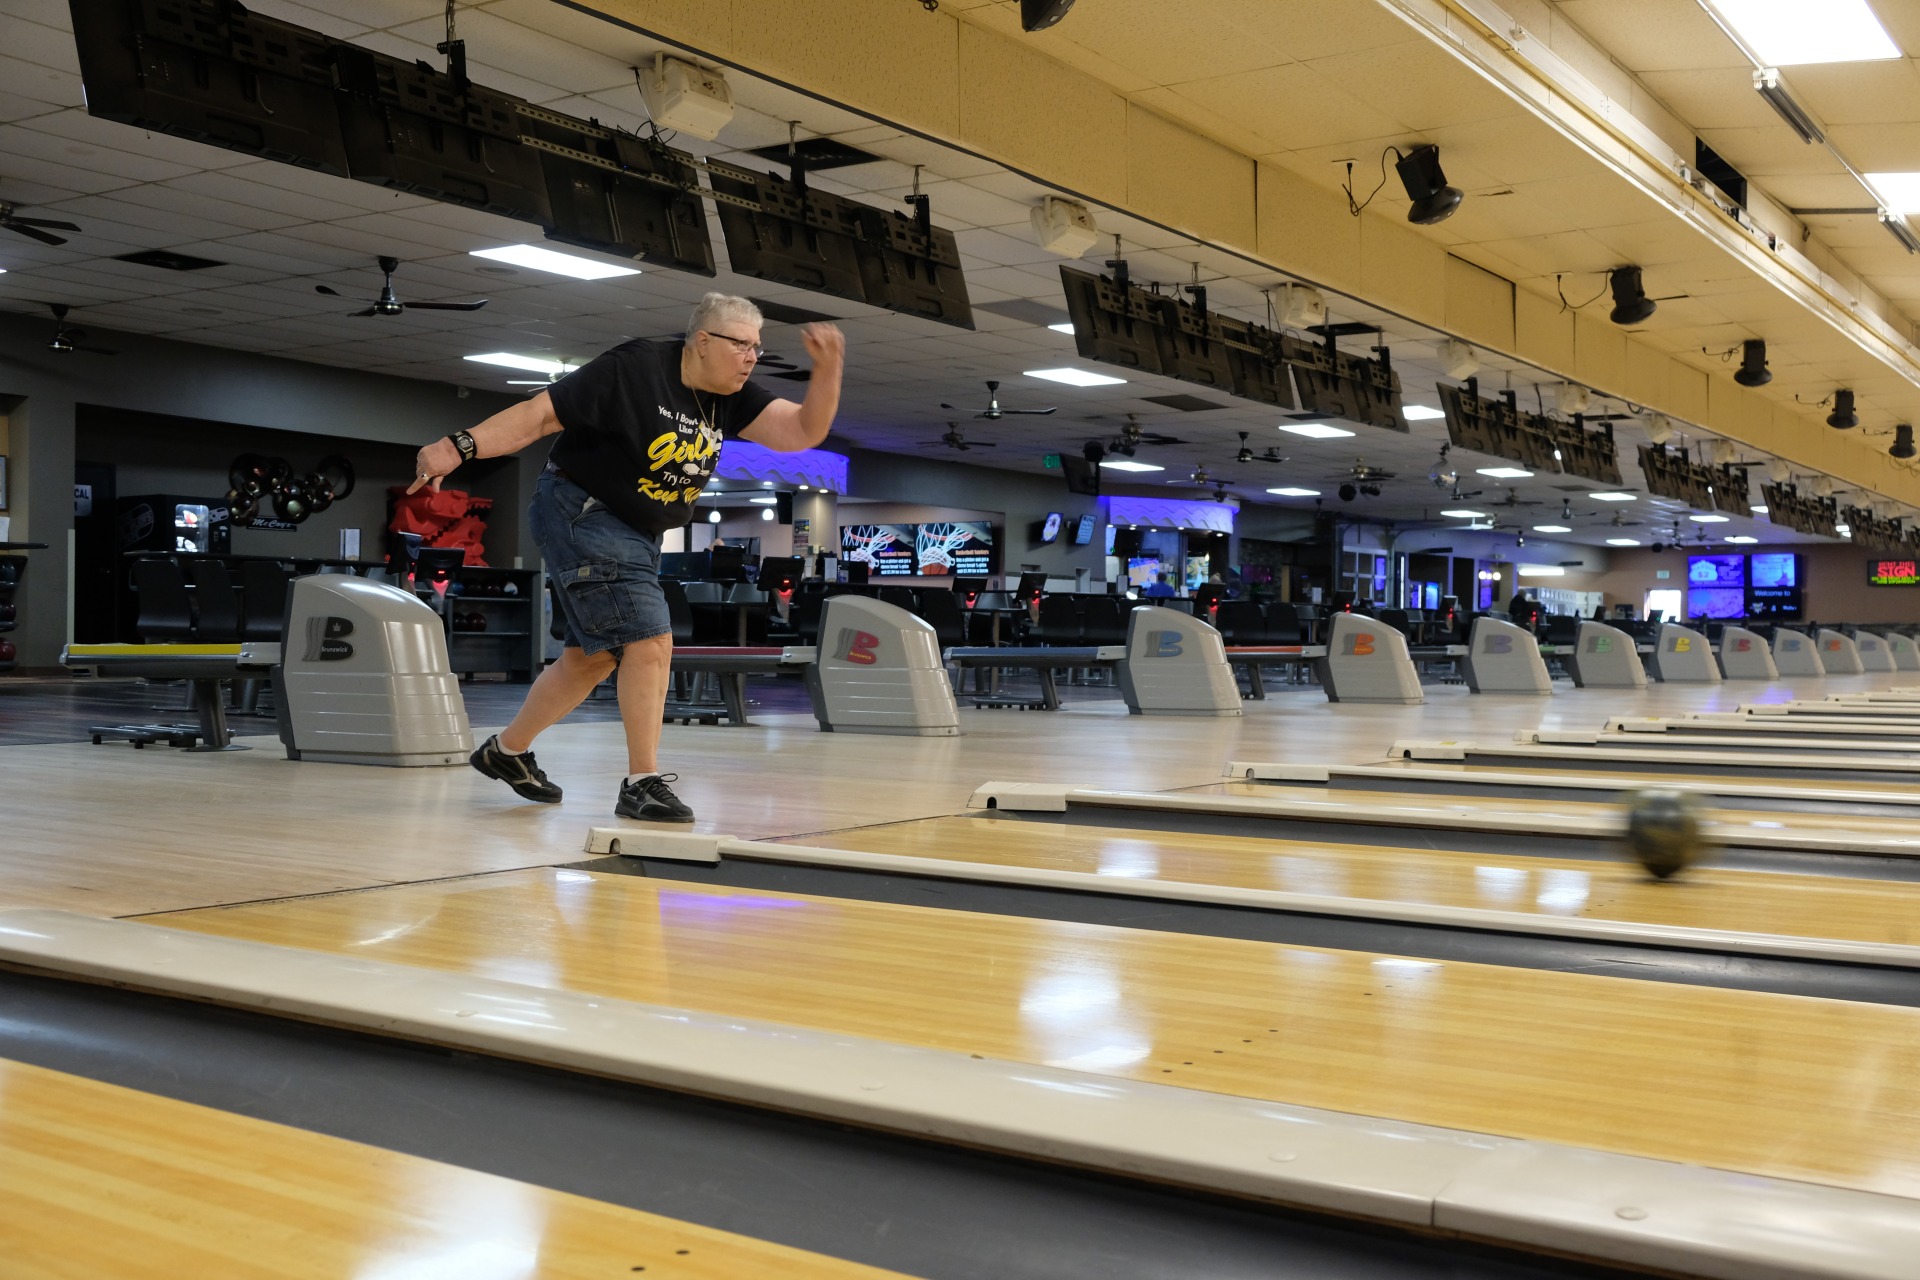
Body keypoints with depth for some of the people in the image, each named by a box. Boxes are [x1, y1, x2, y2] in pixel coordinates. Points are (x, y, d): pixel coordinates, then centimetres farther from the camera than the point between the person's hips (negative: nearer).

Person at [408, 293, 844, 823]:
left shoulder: (731, 398, 1)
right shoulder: (633, 370, -20)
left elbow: (802, 431, -8)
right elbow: (540, 414, -20)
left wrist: (828, 369, -23)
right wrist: (460, 446, -29)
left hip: (635, 536, 9)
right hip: (580, 513, -9)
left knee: (593, 658, 17)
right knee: (650, 641, -16)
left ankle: (506, 750, 36)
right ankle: (643, 783, -6)